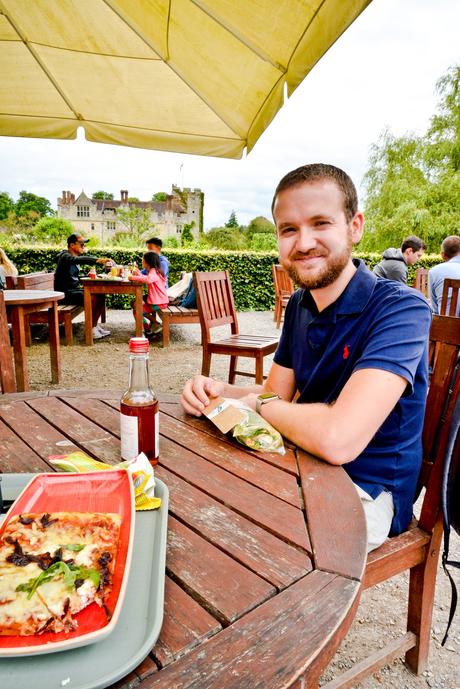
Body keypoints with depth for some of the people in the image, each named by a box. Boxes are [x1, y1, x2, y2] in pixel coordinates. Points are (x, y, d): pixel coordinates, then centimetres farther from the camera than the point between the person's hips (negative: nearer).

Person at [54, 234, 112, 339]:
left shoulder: (78, 256, 16)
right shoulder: (65, 257, -15)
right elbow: (77, 260, -34)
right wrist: (99, 261, -48)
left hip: (75, 289, 9)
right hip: (65, 294, -9)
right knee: (92, 298, -27)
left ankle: (95, 325, 4)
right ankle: (91, 329, -16)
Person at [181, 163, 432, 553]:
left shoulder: (400, 308, -25)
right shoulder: (300, 303, 2)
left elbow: (337, 439, -37)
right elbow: (278, 393, 8)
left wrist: (260, 404, -18)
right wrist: (220, 392, -13)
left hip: (365, 491, -6)